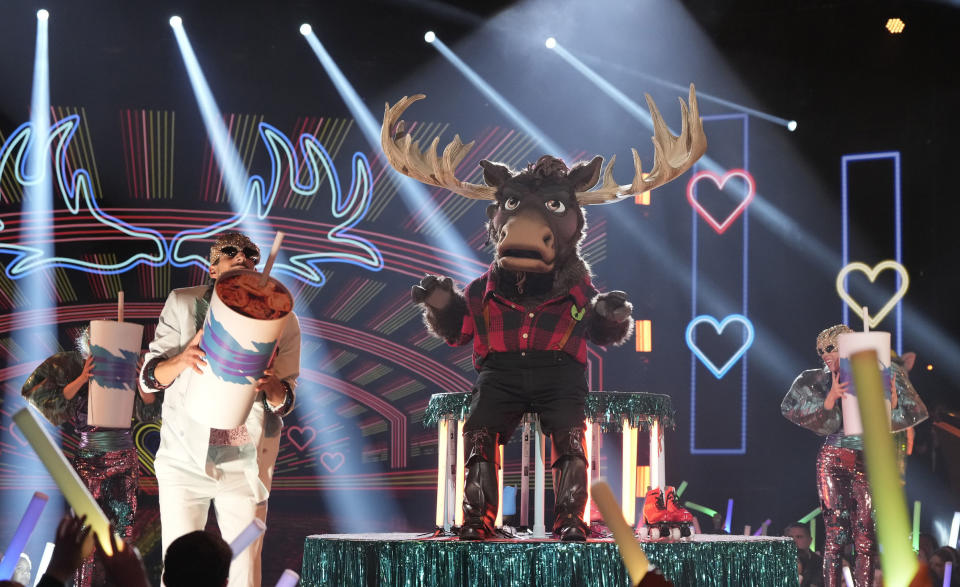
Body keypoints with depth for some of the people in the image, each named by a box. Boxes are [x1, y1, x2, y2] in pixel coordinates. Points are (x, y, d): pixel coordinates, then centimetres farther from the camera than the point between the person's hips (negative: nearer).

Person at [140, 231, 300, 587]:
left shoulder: (281, 320, 1)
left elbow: (284, 403, 1)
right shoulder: (183, 304, 0)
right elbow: (149, 377, -1)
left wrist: (271, 385, -23)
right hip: (185, 459, 0)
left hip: (245, 465, 1)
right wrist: (181, 360, -24)